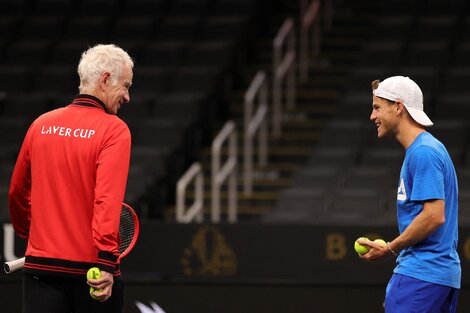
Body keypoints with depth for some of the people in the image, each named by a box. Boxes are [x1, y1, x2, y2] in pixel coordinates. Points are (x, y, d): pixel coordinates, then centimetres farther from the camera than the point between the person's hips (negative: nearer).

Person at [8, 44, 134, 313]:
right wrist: (105, 261, -24)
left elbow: (17, 193, 19)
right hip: (91, 268, -4)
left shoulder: (40, 125, 9)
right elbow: (108, 198, -20)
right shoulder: (114, 129, -7)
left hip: (40, 265, 4)